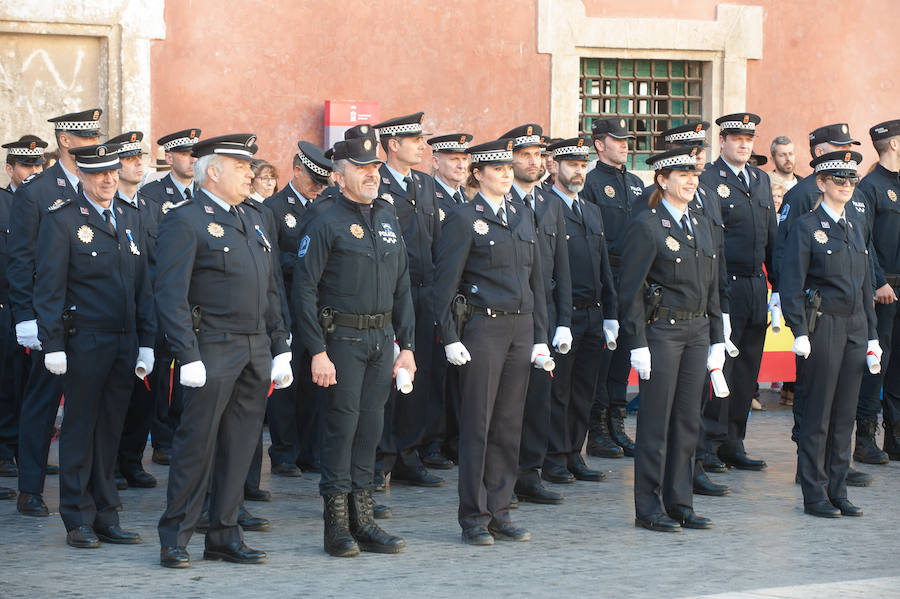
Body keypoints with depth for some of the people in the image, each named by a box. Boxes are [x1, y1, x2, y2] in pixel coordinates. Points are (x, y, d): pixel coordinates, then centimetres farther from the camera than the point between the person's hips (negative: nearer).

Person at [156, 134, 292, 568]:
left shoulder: (252, 218, 17)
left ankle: (224, 536, 15)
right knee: (197, 443, -5)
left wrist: (280, 348, 14)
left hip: (256, 351, 7)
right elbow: (170, 293, -13)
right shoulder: (184, 220, -7)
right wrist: (188, 357, -18)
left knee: (240, 444, 8)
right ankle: (174, 540, 3)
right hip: (213, 349, -7)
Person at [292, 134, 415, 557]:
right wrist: (317, 352, -15)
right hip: (343, 338, -6)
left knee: (371, 425, 9)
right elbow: (304, 290, -10)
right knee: (342, 423, -3)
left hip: (382, 338, 6)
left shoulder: (388, 217, 12)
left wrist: (406, 345, 11)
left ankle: (363, 521, 15)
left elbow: (401, 285, 15)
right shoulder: (327, 224, -8)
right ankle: (337, 526, 3)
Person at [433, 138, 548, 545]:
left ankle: (499, 513, 14)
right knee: (477, 425, -2)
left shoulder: (523, 218, 15)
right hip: (483, 328, -6)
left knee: (509, 424, 8)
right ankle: (474, 519, 4)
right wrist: (450, 338, -13)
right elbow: (445, 283, -7)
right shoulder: (464, 219, -4)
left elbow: (535, 280, 17)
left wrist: (540, 336, 10)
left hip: (520, 328, 6)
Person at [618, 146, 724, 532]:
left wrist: (716, 339, 13)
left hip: (697, 332, 7)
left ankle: (680, 504, 17)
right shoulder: (646, 226, -8)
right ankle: (649, 510, 5)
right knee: (656, 422, -2)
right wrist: (638, 344, -15)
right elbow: (631, 290, -11)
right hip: (661, 331, -7)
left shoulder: (701, 227, 14)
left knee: (687, 420, 9)